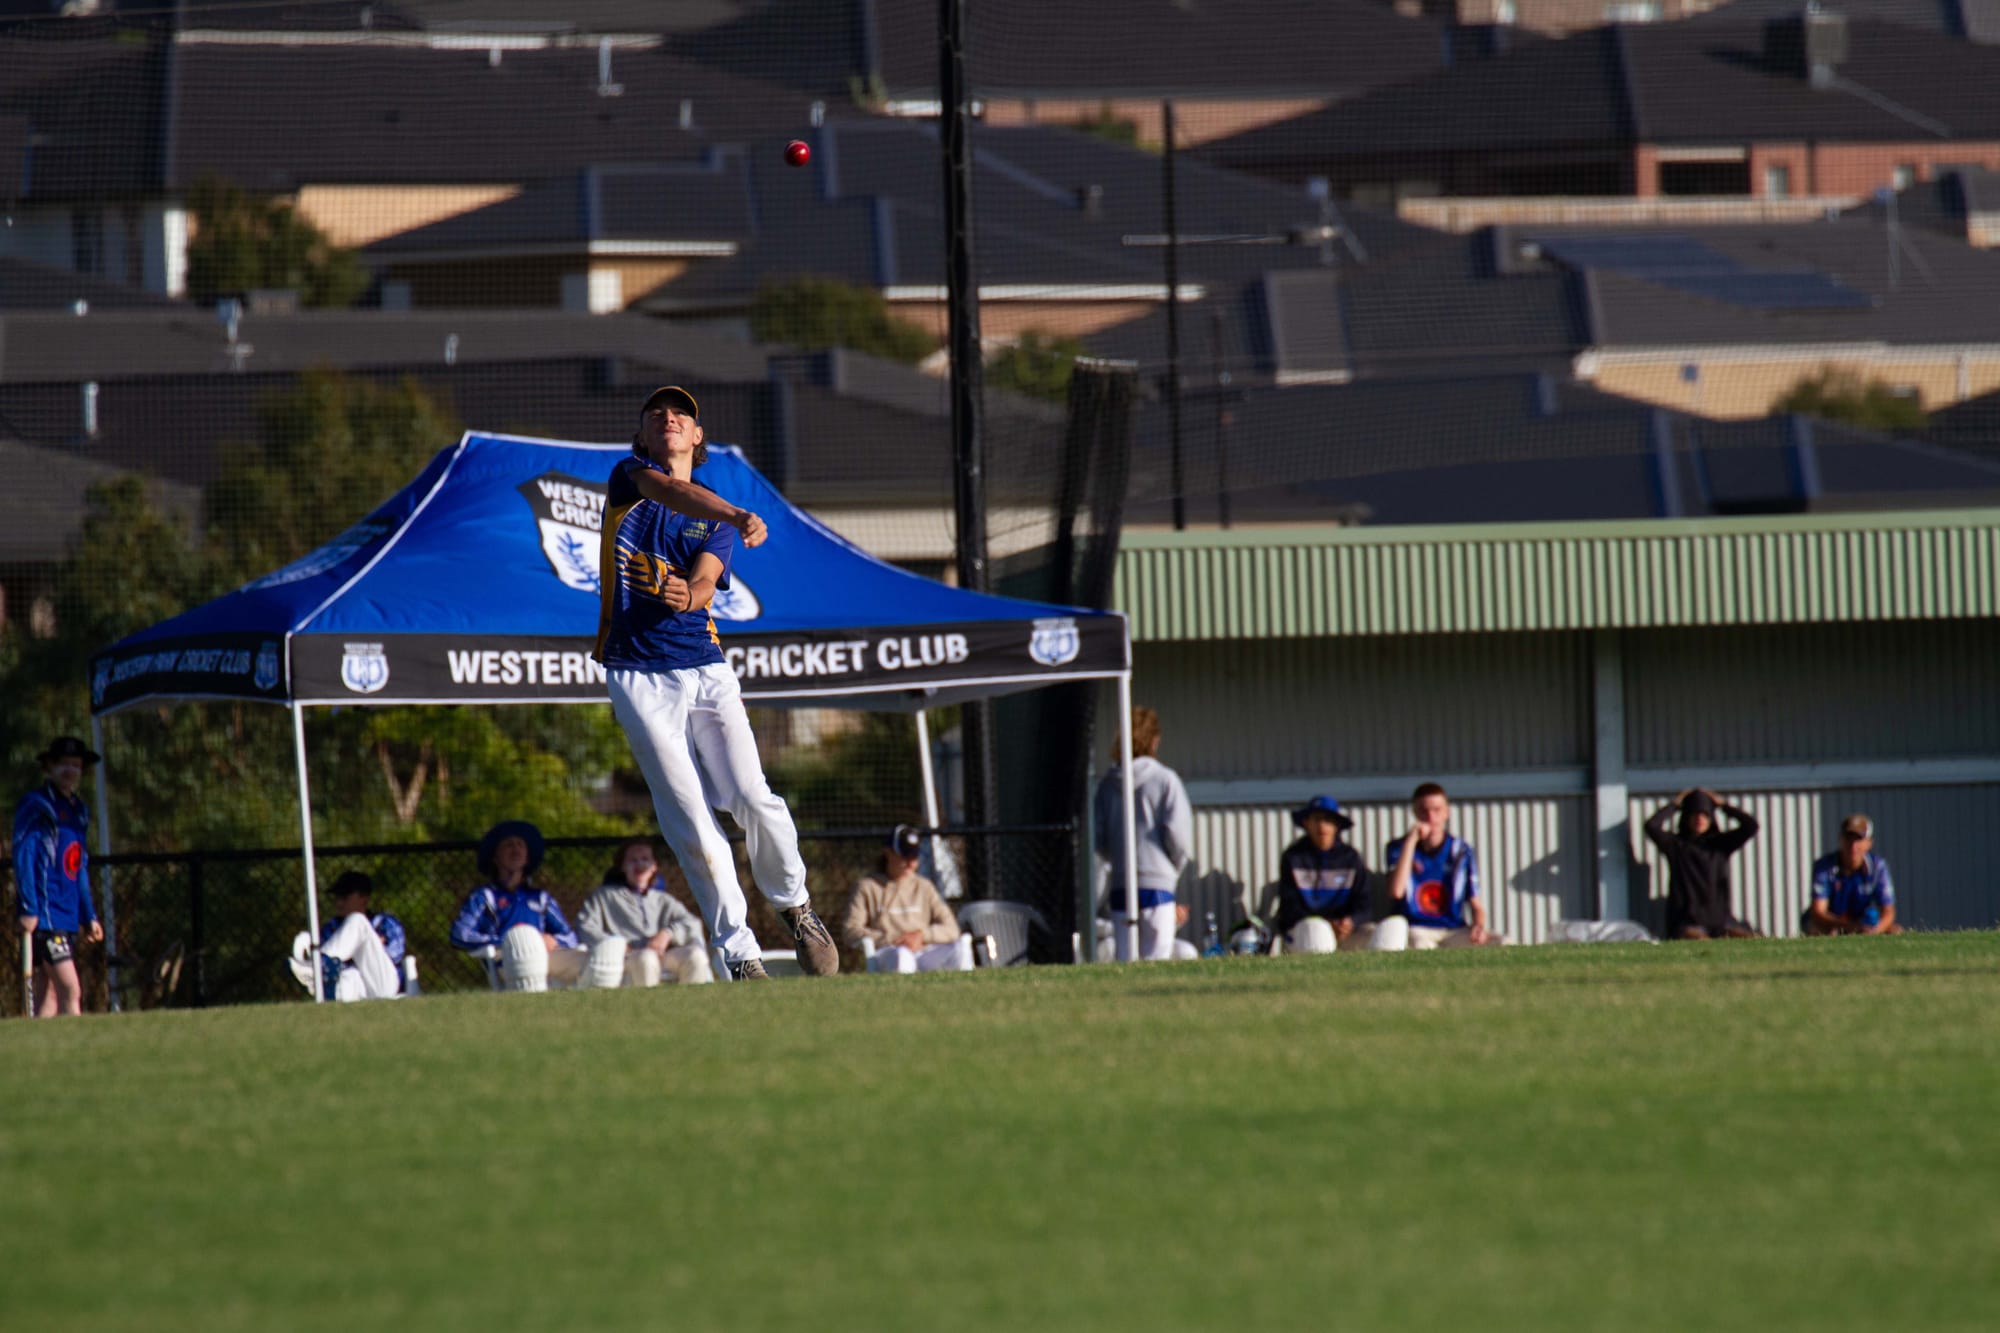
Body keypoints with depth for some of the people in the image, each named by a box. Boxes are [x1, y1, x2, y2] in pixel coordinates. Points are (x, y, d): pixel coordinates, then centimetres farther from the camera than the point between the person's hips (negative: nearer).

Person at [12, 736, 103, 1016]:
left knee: (50, 994, 6)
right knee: (70, 990, -14)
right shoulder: (36, 806, -6)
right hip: (44, 916, -8)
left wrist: (89, 916, 22)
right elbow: (23, 857, -12)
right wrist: (28, 909, -19)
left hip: (67, 918, 8)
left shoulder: (77, 810, 18)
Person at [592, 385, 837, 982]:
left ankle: (795, 905, 11)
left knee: (752, 799, -13)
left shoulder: (717, 523, 13)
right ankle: (741, 955, 0)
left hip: (705, 669, 2)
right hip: (639, 678, -2)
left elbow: (705, 582, -6)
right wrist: (736, 516, -35)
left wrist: (687, 596, -29)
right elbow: (670, 491, -18)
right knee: (690, 823, -8)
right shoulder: (629, 477, 6)